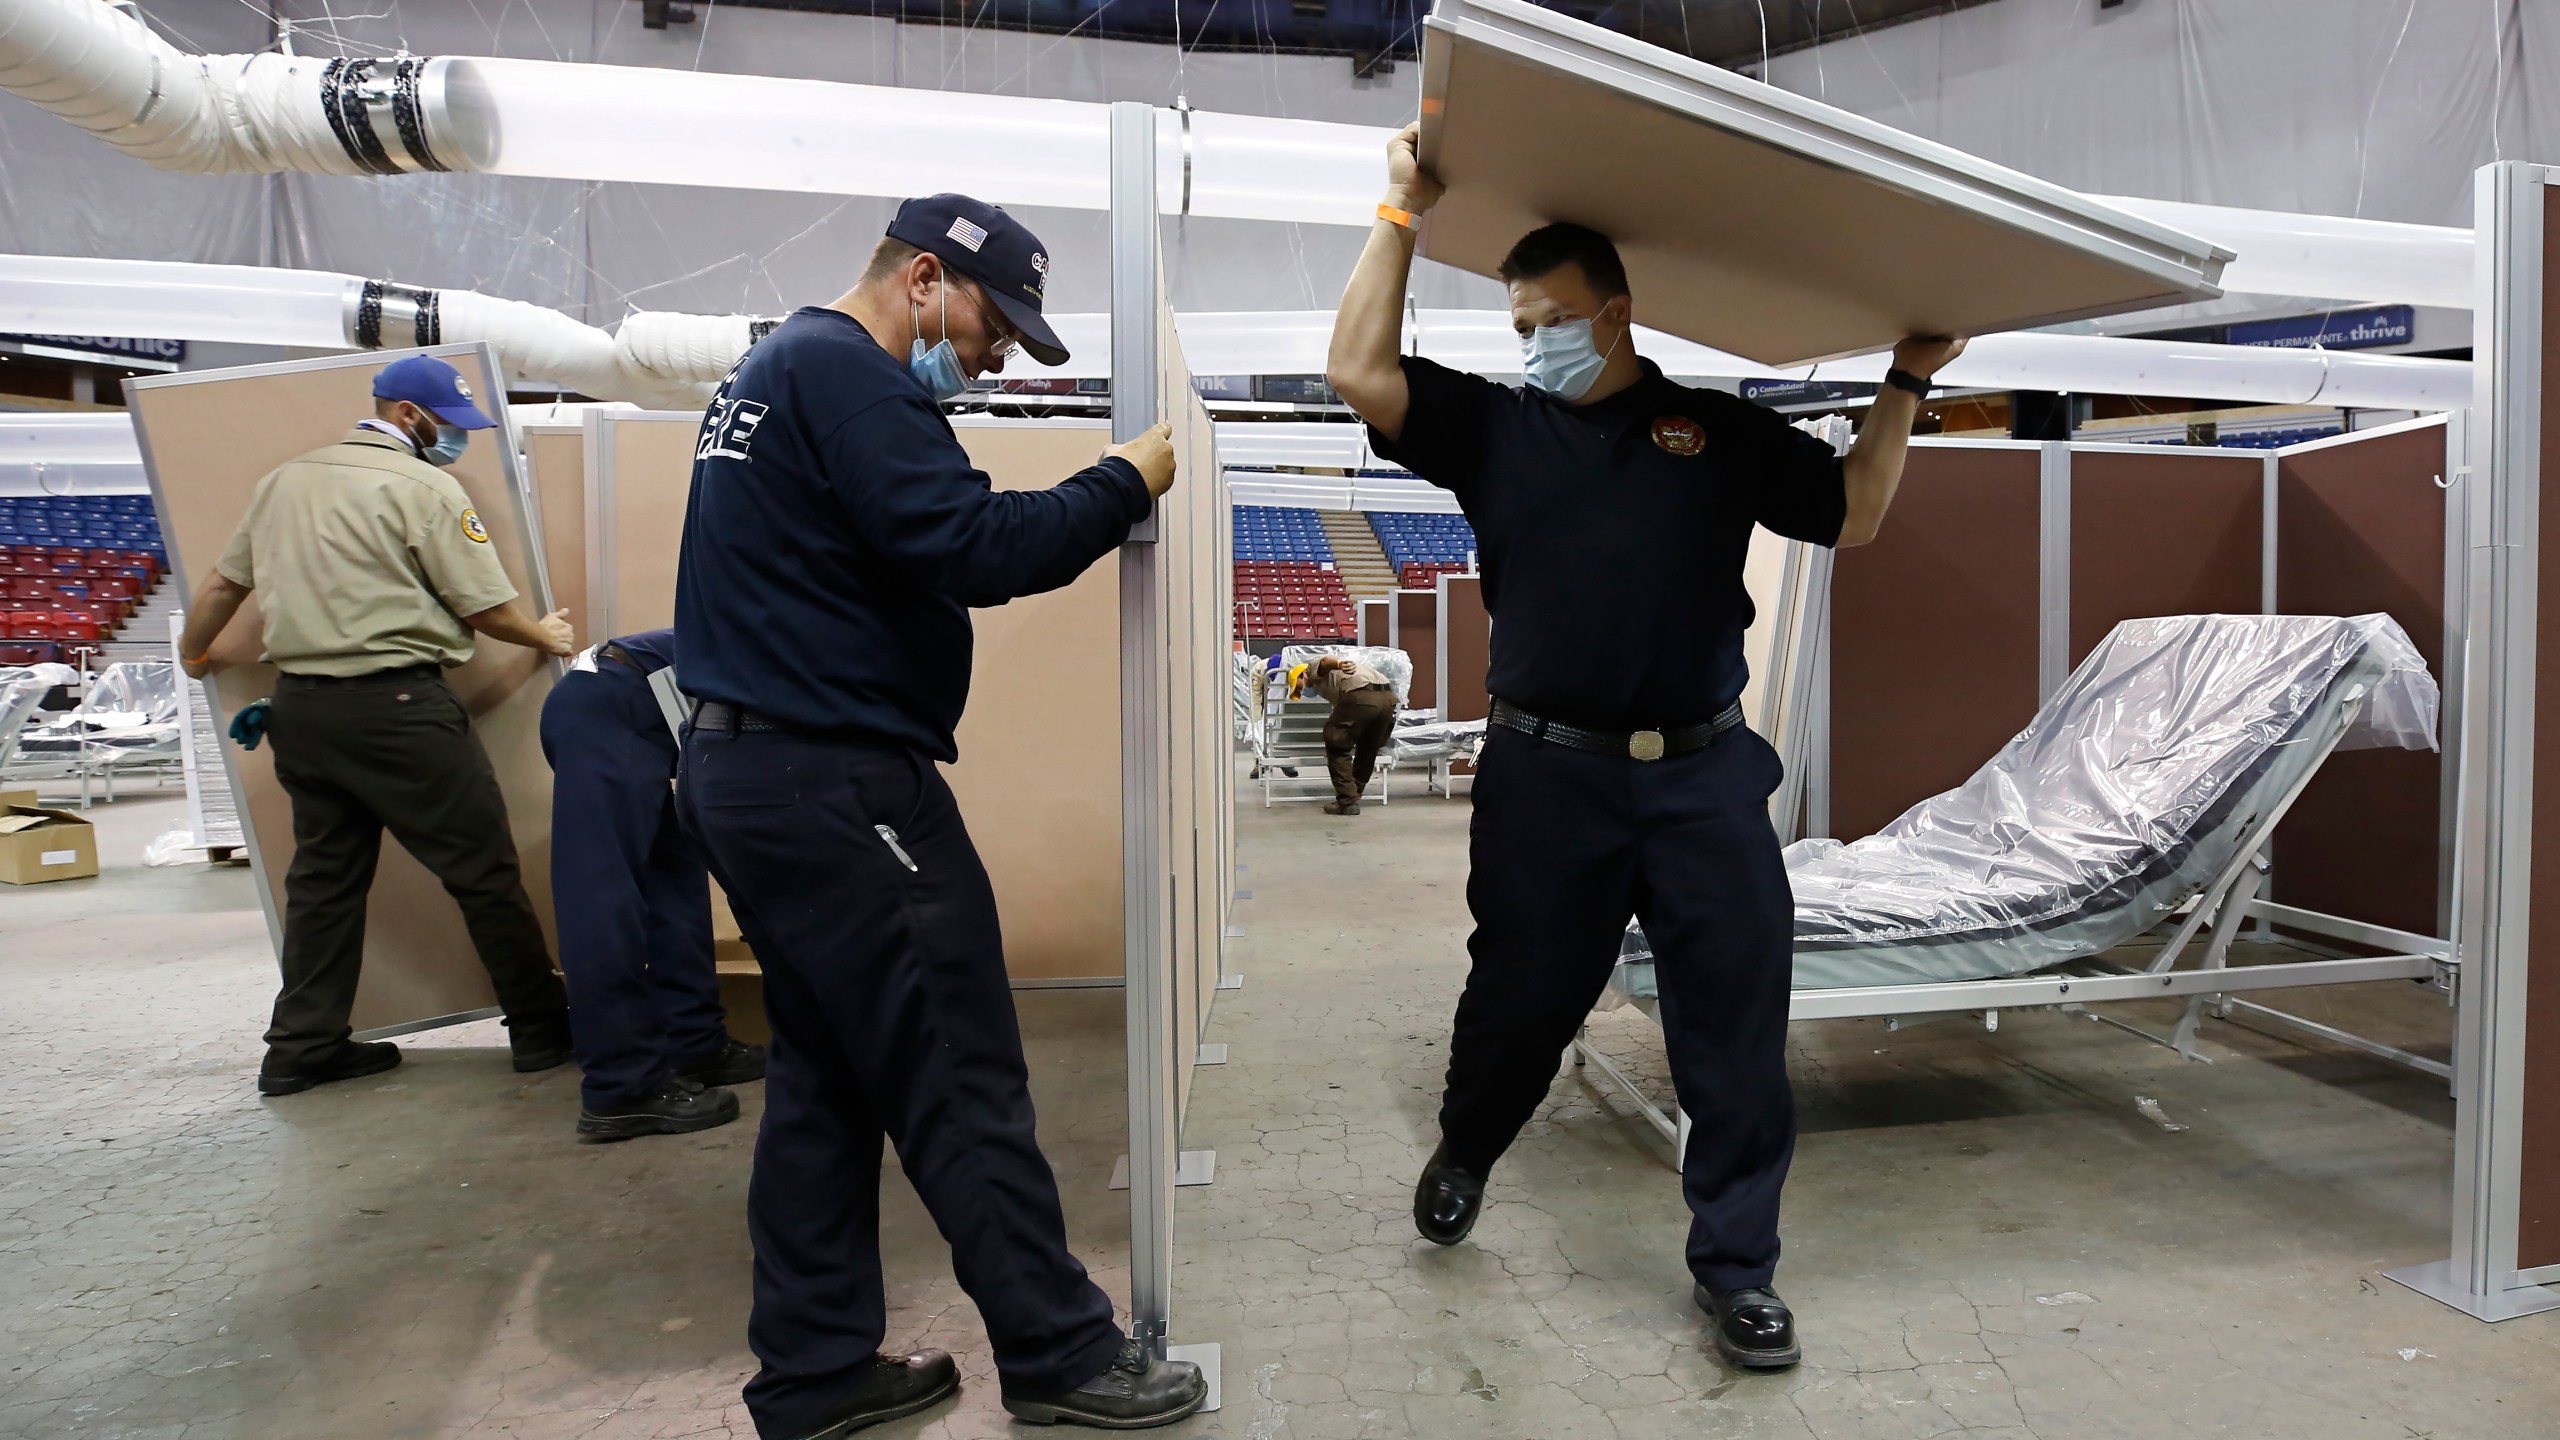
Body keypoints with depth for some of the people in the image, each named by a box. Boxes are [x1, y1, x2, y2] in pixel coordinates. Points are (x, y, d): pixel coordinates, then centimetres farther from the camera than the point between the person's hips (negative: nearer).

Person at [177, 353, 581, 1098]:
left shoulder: (284, 481, 14)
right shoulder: (423, 487, -7)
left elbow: (223, 582, 20)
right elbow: (486, 610, -8)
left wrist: (194, 655, 37)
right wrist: (548, 637, 10)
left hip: (299, 703, 8)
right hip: (395, 705, -8)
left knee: (325, 873, 15)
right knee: (484, 869, 0)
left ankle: (302, 1046, 20)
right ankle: (542, 1029, 6)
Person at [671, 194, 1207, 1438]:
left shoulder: (773, 367, 20)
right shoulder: (844, 371, -13)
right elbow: (970, 548, -23)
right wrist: (1128, 482, -13)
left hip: (748, 768, 11)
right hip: (837, 784, -10)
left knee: (825, 1077, 14)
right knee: (965, 1086, -2)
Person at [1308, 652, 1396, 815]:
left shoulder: (1315, 667, 19)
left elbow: (1326, 661, -7)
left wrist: (1339, 664, -31)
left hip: (1361, 696, -8)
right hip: (1388, 696, 8)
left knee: (1337, 747, 9)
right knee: (1368, 749, 25)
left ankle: (1348, 802, 7)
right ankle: (1353, 797, 33)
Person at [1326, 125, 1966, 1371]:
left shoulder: (1719, 430, 12)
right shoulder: (1494, 427, 8)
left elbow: (1853, 514, 15)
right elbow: (1359, 370, -3)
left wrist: (1905, 384, 12)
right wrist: (1403, 213, -2)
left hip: (1704, 770, 1)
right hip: (1548, 772, 0)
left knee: (1736, 1012, 1)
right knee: (1521, 997, 13)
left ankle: (1735, 1262, 18)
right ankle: (1464, 1153, 43)